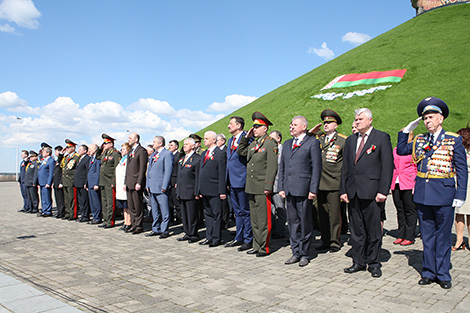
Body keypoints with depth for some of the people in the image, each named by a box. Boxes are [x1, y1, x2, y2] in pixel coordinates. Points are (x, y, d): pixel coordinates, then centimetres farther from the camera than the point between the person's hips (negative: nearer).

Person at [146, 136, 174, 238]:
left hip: (161, 187, -8)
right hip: (152, 187, 8)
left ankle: (164, 231, 7)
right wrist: (148, 185, 15)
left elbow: (168, 171, -13)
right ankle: (156, 229, 24)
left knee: (164, 211, -1)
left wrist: (164, 186, -17)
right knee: (155, 210, 15)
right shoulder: (153, 155, 19)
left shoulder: (167, 154, -7)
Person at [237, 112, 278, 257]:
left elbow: (272, 167, -14)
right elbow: (240, 152, 26)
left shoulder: (270, 143, -9)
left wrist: (268, 186, -18)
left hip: (262, 188, -8)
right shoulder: (253, 144, 15)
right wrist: (246, 137, 14)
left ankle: (264, 247, 9)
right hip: (251, 187, 8)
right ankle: (257, 246, 24)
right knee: (254, 219, 14)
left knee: (263, 219, -1)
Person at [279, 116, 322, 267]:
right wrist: (281, 187, 10)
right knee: (292, 222, 11)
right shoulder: (287, 144, 17)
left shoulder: (312, 142, -2)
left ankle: (304, 254, 15)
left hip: (303, 190, -6)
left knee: (305, 223, 3)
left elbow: (317, 167, -6)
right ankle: (296, 253, 21)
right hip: (289, 190, 6)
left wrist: (313, 190, -12)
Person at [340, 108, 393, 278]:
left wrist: (383, 191, -12)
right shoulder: (350, 140, 16)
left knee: (373, 229, 3)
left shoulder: (382, 138, 0)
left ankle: (373, 263, 17)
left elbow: (387, 166, -5)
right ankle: (358, 261, 22)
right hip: (353, 192, 5)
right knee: (356, 229, 10)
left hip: (371, 191, -5)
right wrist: (343, 190, 8)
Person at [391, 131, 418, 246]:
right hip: (396, 184, 5)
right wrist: (390, 183, 11)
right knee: (400, 211, 10)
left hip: (409, 184, -5)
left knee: (410, 211, 1)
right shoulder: (395, 150, 16)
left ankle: (409, 237, 8)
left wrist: (416, 185, -11)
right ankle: (401, 235, 19)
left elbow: (418, 169, -4)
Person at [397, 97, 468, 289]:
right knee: (427, 235, 11)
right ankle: (429, 272, 23)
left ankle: (443, 274, 20)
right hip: (422, 195, 3)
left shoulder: (454, 140, -1)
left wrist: (460, 195, -8)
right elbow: (401, 151, 20)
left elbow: (462, 170, -2)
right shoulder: (419, 140, 9)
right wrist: (406, 131, 9)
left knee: (443, 236, 7)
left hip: (444, 195, -3)